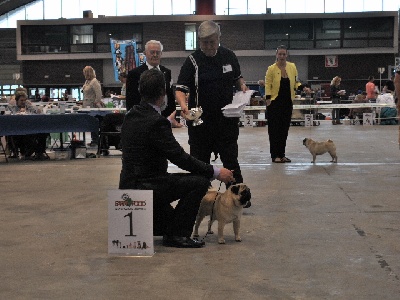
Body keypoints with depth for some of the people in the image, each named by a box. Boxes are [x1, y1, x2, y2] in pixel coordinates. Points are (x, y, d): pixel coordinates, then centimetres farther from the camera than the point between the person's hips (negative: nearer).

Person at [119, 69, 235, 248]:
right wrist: (216, 172, -16)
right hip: (145, 187, -10)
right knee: (200, 181, -13)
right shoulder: (156, 122, -21)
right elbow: (180, 157, -22)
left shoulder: (131, 116, 7)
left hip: (130, 185, 10)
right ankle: (177, 234, -7)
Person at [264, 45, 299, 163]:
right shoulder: (271, 69, -7)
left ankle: (282, 154, 18)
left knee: (284, 129, 9)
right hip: (275, 103, -4)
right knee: (275, 129, -2)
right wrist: (268, 100, -13)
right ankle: (275, 155, 4)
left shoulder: (292, 67, 4)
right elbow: (267, 85, -6)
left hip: (287, 103, 4)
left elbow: (295, 83, 13)